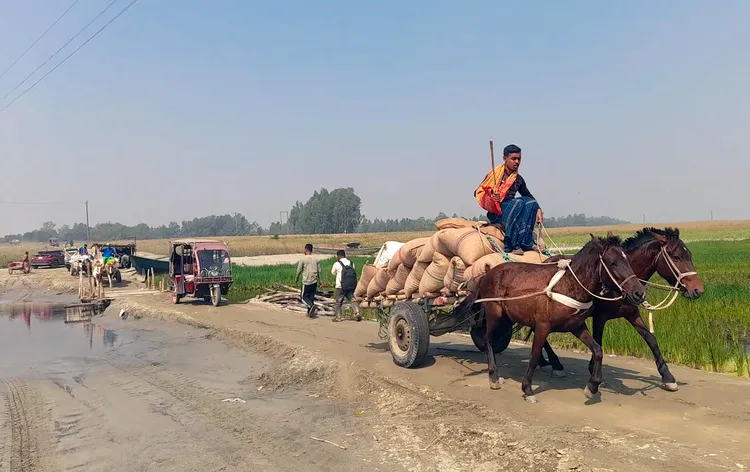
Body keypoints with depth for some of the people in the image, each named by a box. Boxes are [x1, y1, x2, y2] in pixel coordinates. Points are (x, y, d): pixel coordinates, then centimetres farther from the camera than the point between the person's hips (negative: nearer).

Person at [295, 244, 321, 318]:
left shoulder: (303, 259, -9)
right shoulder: (316, 259, 4)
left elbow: (299, 270, -3)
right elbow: (319, 271, 9)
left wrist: (296, 278, 13)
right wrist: (319, 280, 22)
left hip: (306, 282, -4)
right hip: (314, 281, 4)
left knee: (304, 297, 5)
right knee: (311, 297, 13)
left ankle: (311, 306, -20)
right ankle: (310, 313, 14)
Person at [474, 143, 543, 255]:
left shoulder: (518, 179, 15)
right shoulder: (495, 174, 0)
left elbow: (529, 196, 22)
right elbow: (477, 193, -3)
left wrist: (538, 210, 3)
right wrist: (491, 197, -22)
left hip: (512, 211, 5)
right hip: (496, 214, -5)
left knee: (531, 202, -21)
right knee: (518, 203, -32)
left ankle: (526, 242, -28)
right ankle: (511, 245, -36)